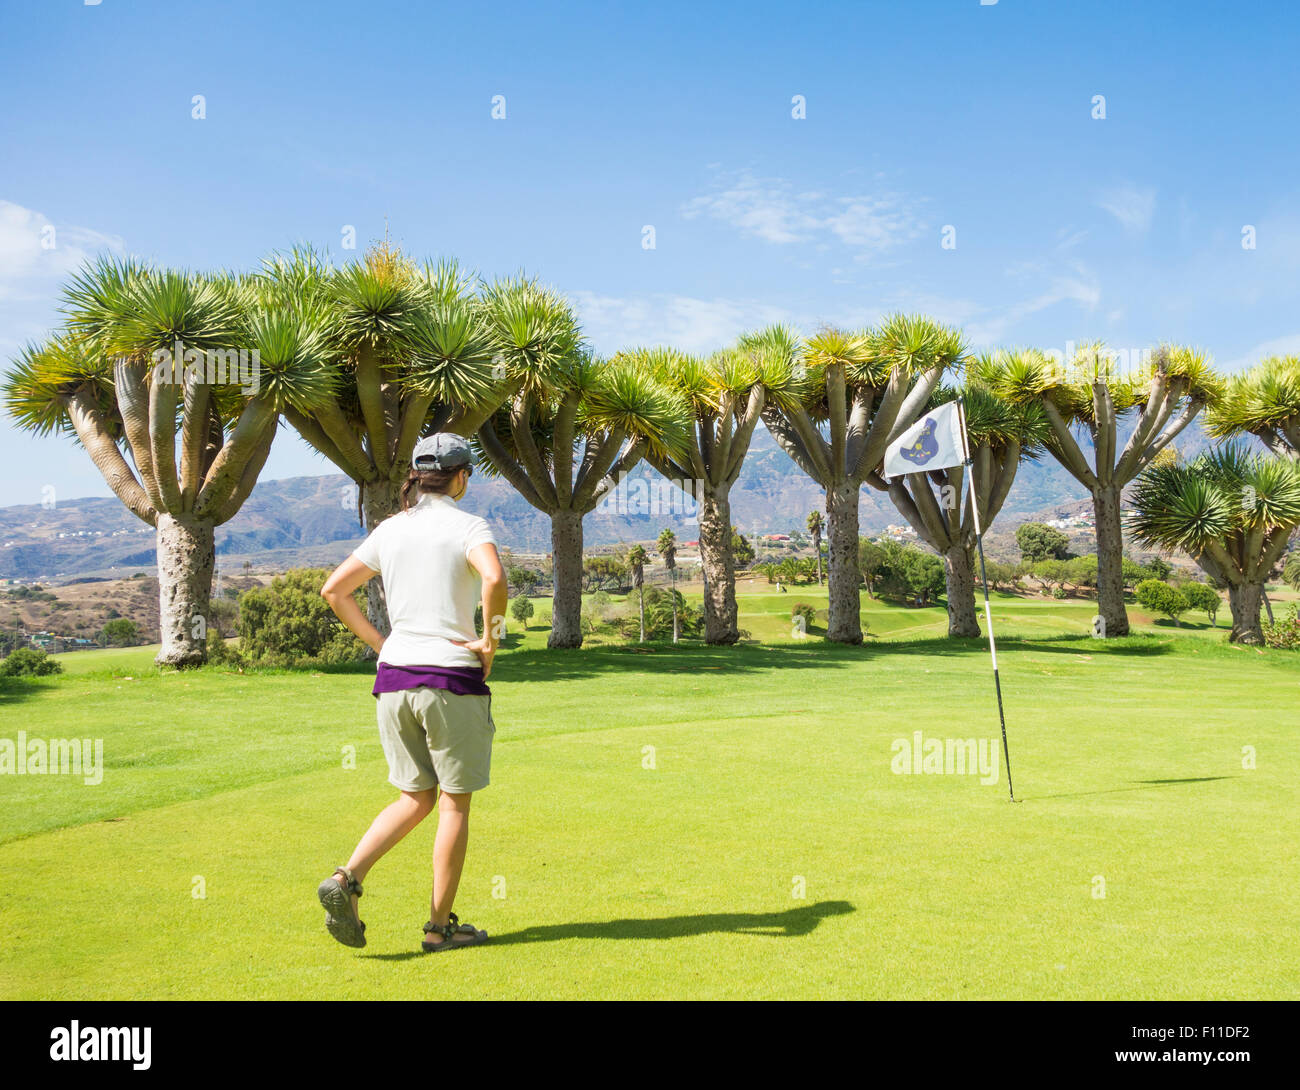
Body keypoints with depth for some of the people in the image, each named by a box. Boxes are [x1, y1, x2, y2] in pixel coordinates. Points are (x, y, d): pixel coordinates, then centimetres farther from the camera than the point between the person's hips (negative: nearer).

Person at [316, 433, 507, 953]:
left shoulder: (389, 530, 10)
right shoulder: (467, 525, -6)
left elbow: (333, 590, 11)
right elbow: (494, 578, -26)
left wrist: (380, 643, 12)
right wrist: (490, 640, -13)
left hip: (394, 676, 5)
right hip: (452, 678, -5)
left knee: (416, 799, 17)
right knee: (455, 803, 8)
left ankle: (347, 878, -3)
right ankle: (440, 926, 14)